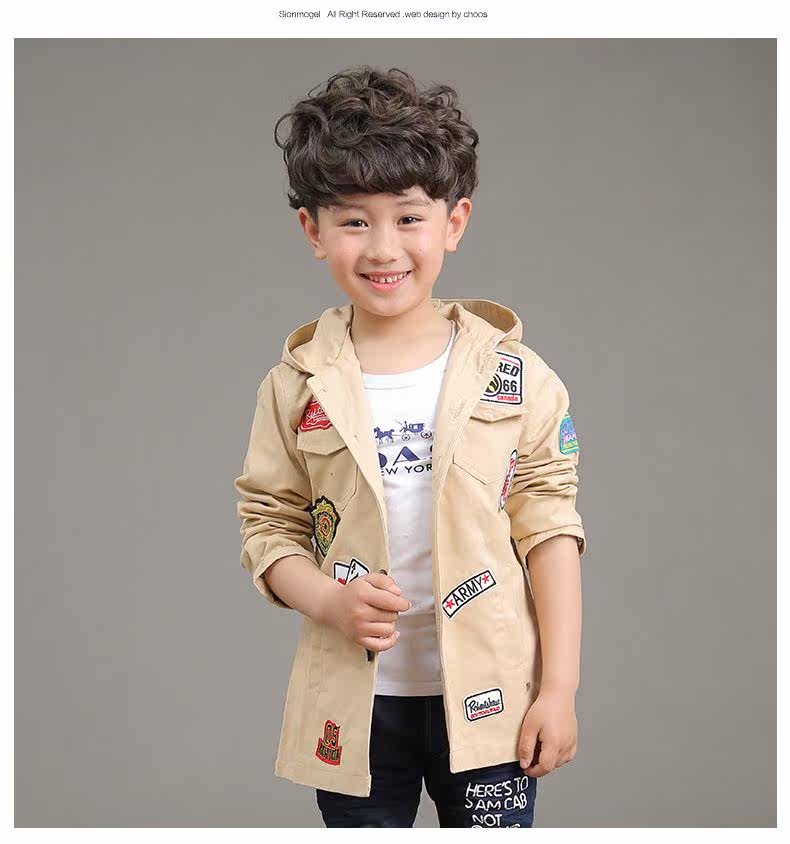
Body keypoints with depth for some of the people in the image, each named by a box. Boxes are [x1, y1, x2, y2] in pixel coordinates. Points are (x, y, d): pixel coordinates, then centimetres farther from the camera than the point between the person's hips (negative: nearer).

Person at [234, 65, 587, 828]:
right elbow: (269, 527, 2)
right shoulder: (295, 386, -3)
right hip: (353, 701, 1)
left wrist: (560, 688, -6)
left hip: (488, 698, 0)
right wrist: (330, 600, -18)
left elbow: (549, 531, -4)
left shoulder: (516, 376, -5)